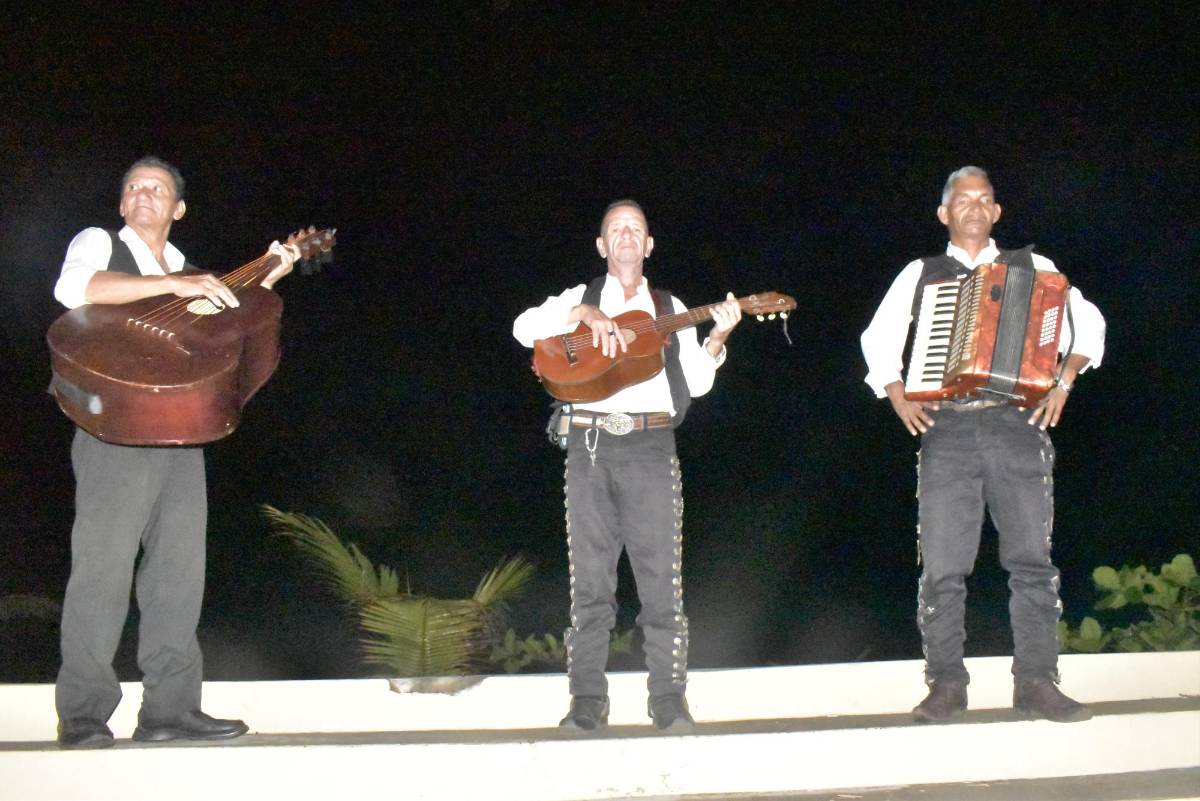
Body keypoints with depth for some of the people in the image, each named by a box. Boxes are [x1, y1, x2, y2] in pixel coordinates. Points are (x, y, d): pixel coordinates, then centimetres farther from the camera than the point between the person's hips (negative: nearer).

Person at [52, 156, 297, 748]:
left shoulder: (185, 270, 23)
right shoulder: (98, 244, 5)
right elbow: (72, 288, -17)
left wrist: (266, 280, 13)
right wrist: (172, 284, -21)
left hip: (181, 436, 6)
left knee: (179, 571, 3)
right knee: (103, 570, -7)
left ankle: (170, 711, 8)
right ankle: (83, 715, -1)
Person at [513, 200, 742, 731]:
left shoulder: (670, 309, 17)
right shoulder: (580, 297, 15)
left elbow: (695, 383, 7)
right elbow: (525, 328, -3)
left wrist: (716, 338, -8)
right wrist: (587, 315, -13)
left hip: (651, 447, 0)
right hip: (589, 446, 0)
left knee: (661, 577, -5)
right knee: (590, 579, -1)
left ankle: (669, 700, 0)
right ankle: (588, 700, 3)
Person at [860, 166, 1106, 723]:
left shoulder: (1031, 268, 15)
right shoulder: (920, 275, 17)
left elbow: (1087, 321, 13)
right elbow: (878, 340, 18)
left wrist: (1065, 376, -3)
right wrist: (897, 395, 3)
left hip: (1018, 426, 0)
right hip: (946, 431, 0)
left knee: (1032, 559, -5)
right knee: (942, 567, -4)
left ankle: (1036, 683, 2)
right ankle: (946, 685, 3)